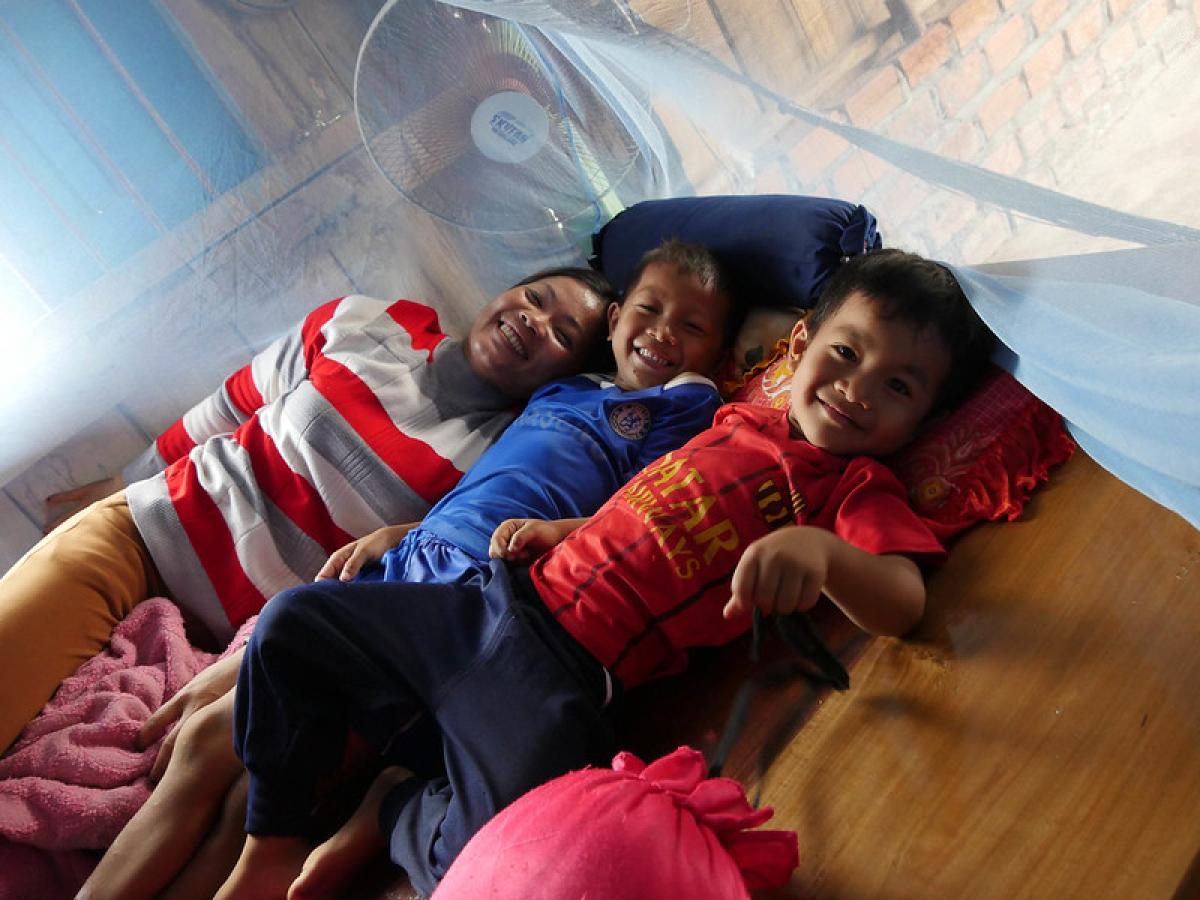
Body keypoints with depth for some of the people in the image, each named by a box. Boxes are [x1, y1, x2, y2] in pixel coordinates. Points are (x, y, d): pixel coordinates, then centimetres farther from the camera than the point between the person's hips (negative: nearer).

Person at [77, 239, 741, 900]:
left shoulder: (685, 408, 9)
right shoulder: (556, 391, 27)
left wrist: (557, 533, -21)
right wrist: (394, 535, 15)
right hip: (406, 564, 7)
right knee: (206, 744, 0)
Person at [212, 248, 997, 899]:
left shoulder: (858, 487, -3)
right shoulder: (742, 422, 15)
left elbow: (902, 604, -22)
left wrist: (818, 548, -41)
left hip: (569, 669, -6)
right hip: (499, 601, 6)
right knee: (292, 622, 4)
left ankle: (398, 805, 6)